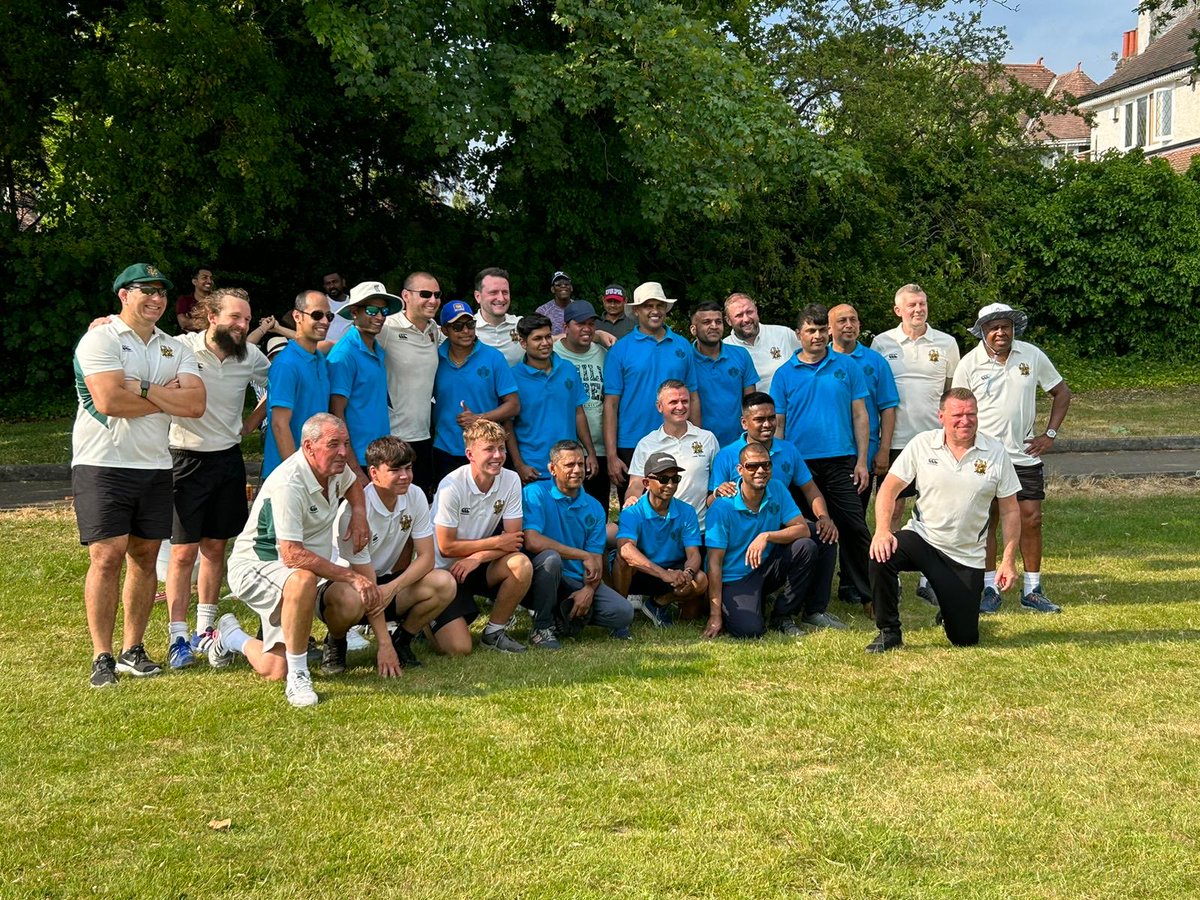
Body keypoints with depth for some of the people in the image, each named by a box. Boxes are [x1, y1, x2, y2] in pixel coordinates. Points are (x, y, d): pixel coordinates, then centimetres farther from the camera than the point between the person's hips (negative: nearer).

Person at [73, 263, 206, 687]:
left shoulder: (176, 349, 12)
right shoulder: (100, 340, -4)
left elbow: (195, 404, -4)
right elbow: (108, 400, -19)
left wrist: (142, 389, -15)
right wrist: (167, 398, -7)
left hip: (155, 466, 6)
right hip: (102, 465, -5)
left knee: (145, 557, 8)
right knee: (106, 557, -8)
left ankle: (133, 650, 17)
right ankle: (102, 657, -2)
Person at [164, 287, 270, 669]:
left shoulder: (251, 356, 1)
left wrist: (252, 421, 9)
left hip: (229, 460, 4)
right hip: (187, 460, -4)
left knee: (215, 548, 11)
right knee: (183, 552, -3)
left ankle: (204, 630, 22)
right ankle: (178, 638, 3)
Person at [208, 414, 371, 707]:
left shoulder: (334, 467, -1)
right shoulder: (288, 485, -28)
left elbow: (352, 484, 26)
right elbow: (292, 555, -34)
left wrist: (359, 512, 3)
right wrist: (352, 576, -31)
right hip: (253, 567, -8)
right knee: (303, 579, -43)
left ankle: (230, 636, 25)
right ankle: (297, 677, -27)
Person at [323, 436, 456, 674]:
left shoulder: (415, 497, -9)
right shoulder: (354, 510, -26)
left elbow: (426, 557, -9)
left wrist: (394, 587, -30)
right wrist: (384, 645, -24)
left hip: (388, 582, 5)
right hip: (346, 583, -5)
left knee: (444, 583, -21)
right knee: (349, 601, -41)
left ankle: (402, 642, 0)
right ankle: (335, 644, -5)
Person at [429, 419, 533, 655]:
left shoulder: (511, 480, -7)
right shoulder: (452, 486, -20)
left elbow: (514, 539, -7)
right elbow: (446, 547, -16)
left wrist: (477, 558, -23)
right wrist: (496, 543, -14)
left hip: (482, 567, 4)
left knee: (521, 565, -28)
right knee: (458, 648, -20)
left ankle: (494, 632, -5)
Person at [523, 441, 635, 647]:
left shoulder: (594, 508, 7)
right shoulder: (535, 493, -9)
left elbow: (596, 560, 2)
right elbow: (532, 541, -24)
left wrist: (589, 589, -20)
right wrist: (584, 555, -21)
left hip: (578, 581, 4)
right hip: (542, 578, -4)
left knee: (623, 613, -15)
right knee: (550, 557, -37)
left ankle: (568, 618, 10)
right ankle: (542, 628, -18)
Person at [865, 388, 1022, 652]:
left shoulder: (995, 453, -4)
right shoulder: (922, 444, -6)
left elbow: (1010, 511, 1)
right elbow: (889, 489, -3)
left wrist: (1008, 561, -5)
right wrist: (882, 530, -20)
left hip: (966, 556, 1)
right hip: (922, 538, 0)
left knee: (965, 638, -1)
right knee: (881, 556, -33)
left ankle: (951, 611, 39)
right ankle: (889, 632, -11)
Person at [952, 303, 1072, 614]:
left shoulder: (1032, 356, 0)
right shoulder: (970, 364, -5)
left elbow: (1061, 393, 11)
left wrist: (1050, 434, 3)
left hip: (1025, 455, 2)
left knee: (1031, 519, 2)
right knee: (986, 520, 1)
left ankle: (1032, 590, 11)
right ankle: (990, 588, 10)